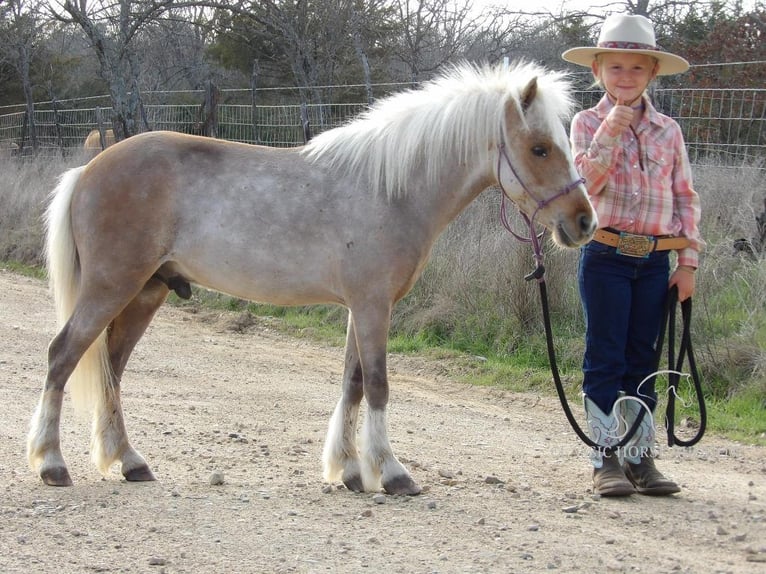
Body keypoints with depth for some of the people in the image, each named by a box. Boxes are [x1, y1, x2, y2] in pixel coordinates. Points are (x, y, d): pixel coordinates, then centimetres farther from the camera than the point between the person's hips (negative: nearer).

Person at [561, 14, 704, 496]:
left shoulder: (668, 131, 8)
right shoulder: (588, 123, 1)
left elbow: (686, 197, 8)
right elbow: (587, 182, -12)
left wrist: (688, 260, 2)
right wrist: (609, 136, -22)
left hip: (656, 260, 3)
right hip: (606, 255, -3)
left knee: (643, 361, 9)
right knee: (605, 360, 0)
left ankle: (641, 458, 15)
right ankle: (606, 460, 6)